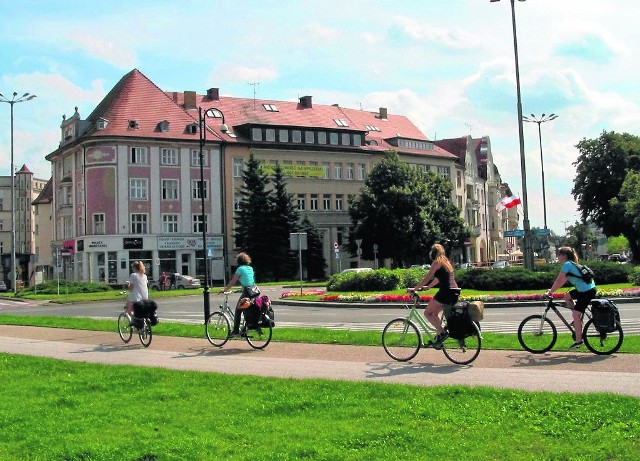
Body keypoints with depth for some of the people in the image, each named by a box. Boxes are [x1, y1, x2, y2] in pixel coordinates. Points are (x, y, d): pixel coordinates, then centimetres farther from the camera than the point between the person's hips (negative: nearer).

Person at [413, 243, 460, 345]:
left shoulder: (437, 262, -4)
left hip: (446, 291, -9)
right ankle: (439, 335, 14)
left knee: (427, 313, 0)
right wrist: (427, 287, 35)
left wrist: (415, 289, -3)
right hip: (455, 292, 9)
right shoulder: (446, 262, 22)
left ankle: (442, 333, -11)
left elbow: (427, 278, -8)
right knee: (436, 313, 22)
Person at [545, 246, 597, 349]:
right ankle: (578, 320, 20)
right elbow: (562, 281, 21)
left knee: (576, 314, -6)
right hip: (589, 288, 10)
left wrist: (550, 292, -6)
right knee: (567, 296, 21)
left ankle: (578, 340, -2)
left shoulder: (567, 264, -11)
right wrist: (552, 290, 17)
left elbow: (559, 280, -13)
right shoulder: (571, 264, 18)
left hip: (587, 291, -10)